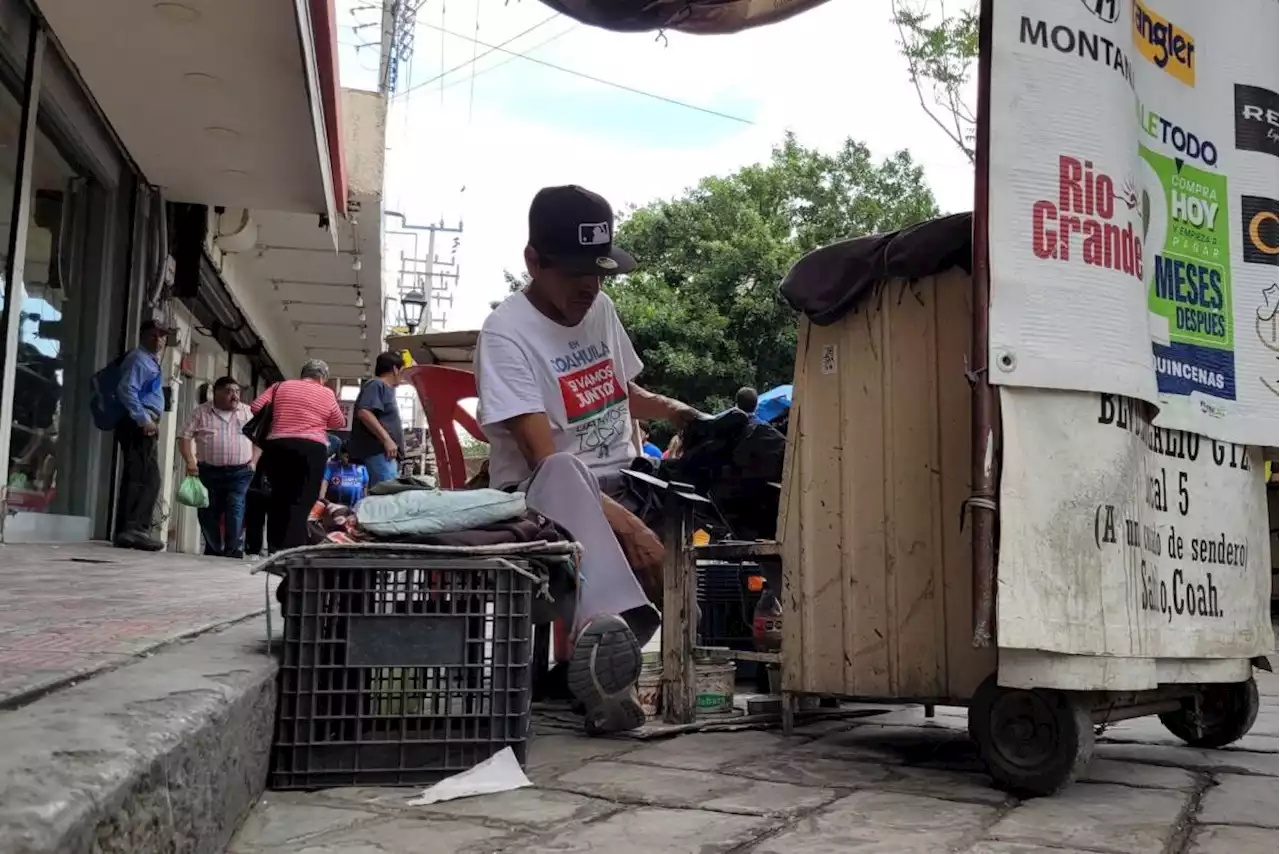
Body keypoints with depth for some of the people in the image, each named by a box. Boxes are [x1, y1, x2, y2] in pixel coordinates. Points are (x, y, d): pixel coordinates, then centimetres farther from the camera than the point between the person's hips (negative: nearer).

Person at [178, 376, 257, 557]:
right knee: (208, 512, 5)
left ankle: (233, 552, -13)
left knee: (236, 510, -14)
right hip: (208, 471, 1)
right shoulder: (201, 412, 5)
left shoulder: (248, 412, 9)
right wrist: (190, 462, -9)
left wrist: (253, 462, -2)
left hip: (240, 472, -1)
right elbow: (185, 437, 3)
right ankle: (213, 552, 18)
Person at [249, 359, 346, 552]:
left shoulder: (281, 386, 12)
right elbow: (338, 423, 14)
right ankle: (292, 550, -14)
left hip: (277, 446, 3)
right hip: (311, 449, -3)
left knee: (279, 500, 12)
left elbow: (256, 407, 8)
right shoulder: (327, 394, 7)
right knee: (302, 502, -5)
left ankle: (275, 550, 14)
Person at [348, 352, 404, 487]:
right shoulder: (376, 385, -4)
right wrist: (387, 440, -22)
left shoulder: (386, 389, 26)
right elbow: (364, 412, -19)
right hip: (379, 452, -10)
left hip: (387, 453, 10)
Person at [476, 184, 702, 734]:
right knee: (564, 477, -40)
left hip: (619, 485, 8)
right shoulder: (507, 334, -14)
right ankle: (606, 623, -60)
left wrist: (669, 410, 3)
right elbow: (546, 459, -25)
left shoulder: (600, 309, 8)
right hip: (540, 499, -7)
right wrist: (625, 523, -35)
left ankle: (600, 642, -22)